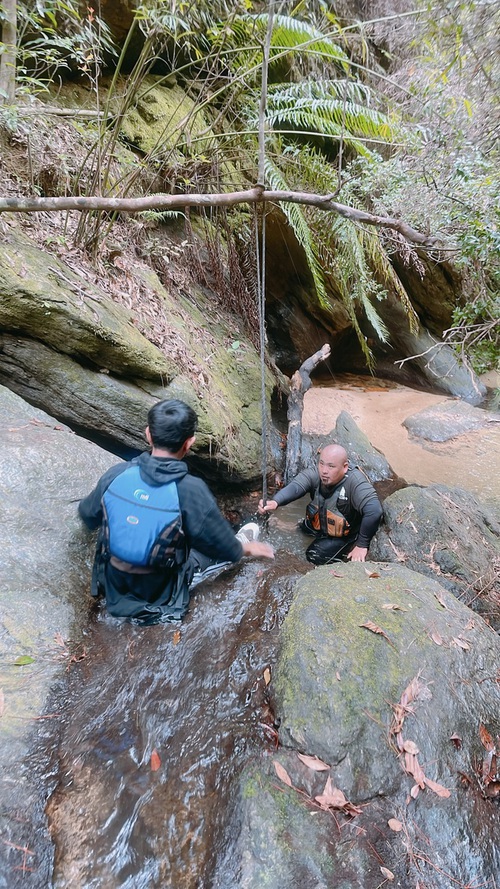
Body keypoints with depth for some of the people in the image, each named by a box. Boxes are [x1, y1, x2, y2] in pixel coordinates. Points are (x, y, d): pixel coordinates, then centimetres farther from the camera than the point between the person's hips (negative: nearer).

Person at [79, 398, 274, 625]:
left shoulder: (116, 474, -17)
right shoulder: (192, 491, -28)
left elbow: (88, 515, 4)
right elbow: (225, 546, -13)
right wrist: (246, 548, 9)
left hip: (112, 585, 4)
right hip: (159, 595, -3)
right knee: (222, 549, 18)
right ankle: (243, 541, 47)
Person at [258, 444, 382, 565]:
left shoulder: (355, 482, -32)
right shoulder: (314, 475, -23)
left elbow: (374, 510, -42)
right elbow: (294, 487, -43)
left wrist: (362, 545, -35)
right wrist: (275, 502, -63)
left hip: (342, 536, -4)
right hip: (316, 527, 4)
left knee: (315, 556, -17)